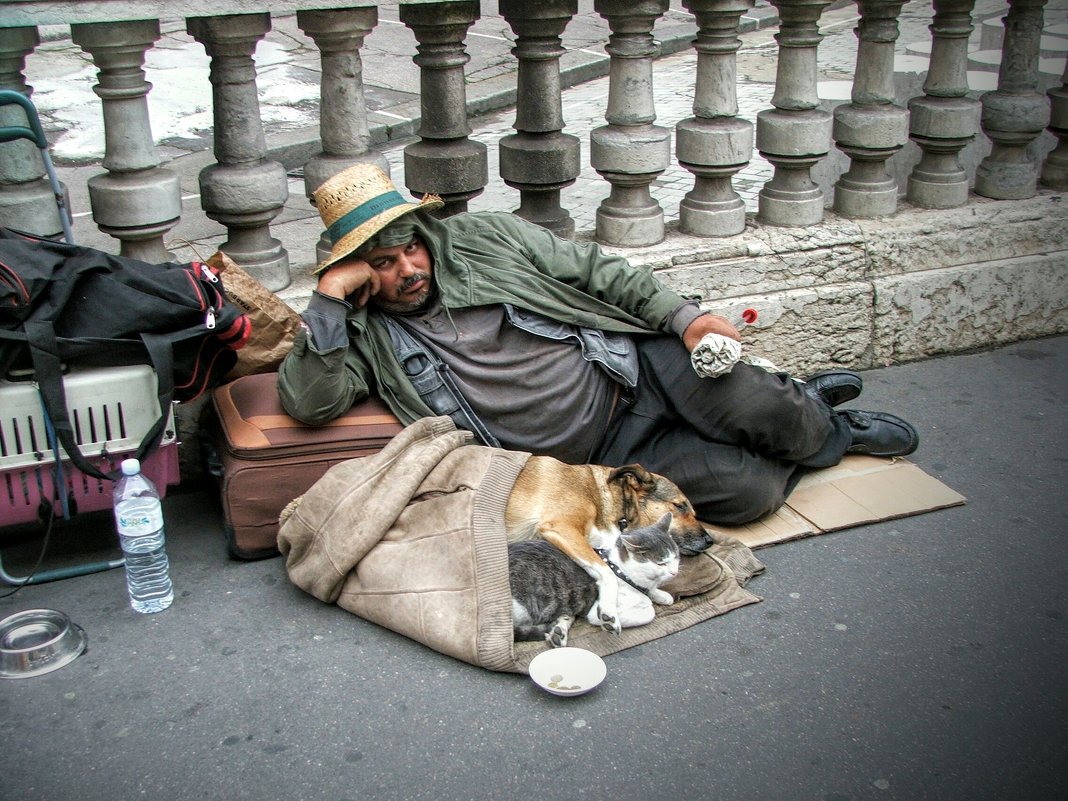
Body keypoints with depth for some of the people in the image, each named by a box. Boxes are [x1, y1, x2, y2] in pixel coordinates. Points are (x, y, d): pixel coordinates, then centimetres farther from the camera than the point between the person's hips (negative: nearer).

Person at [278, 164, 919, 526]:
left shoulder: (478, 238, 3)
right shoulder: (364, 337, 1)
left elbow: (594, 268, 5)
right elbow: (308, 400, -15)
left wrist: (682, 315, -6)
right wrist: (330, 296, -18)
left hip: (636, 365, 1)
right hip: (605, 457, -1)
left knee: (765, 420, -22)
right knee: (748, 492, -17)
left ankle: (795, 408, 16)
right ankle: (836, 435, 15)